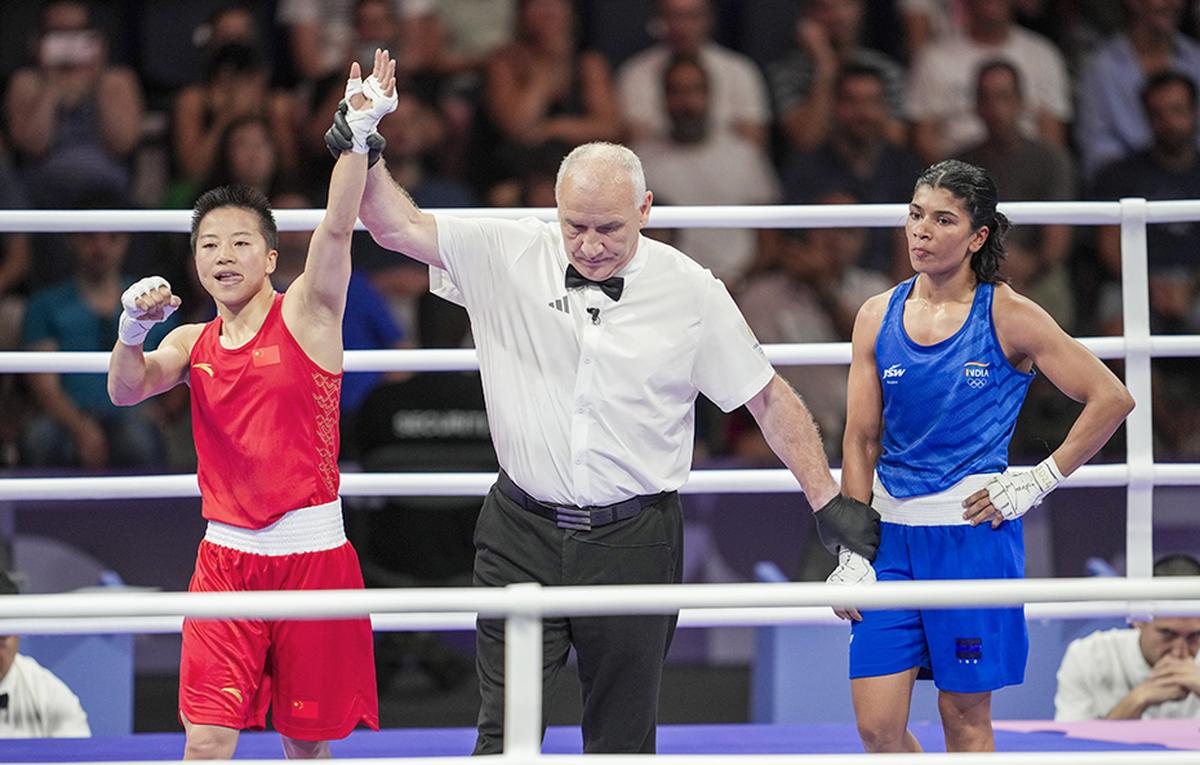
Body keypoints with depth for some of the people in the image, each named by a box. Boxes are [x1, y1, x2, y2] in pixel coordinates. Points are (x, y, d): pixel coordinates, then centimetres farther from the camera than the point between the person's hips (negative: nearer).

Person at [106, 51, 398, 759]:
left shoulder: (305, 314, -2)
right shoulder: (195, 343, 10)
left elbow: (337, 227, -17)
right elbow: (126, 389, -4)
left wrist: (360, 133, -31)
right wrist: (134, 329, -23)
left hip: (310, 552, -3)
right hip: (227, 554, 3)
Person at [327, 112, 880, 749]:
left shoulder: (691, 292, -2)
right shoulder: (508, 258, -2)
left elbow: (768, 398, 6)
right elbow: (396, 225, -2)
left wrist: (827, 502, 5)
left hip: (633, 545, 0)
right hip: (523, 535, 0)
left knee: (623, 738, 6)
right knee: (504, 731, -7)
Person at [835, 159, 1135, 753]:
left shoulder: (1007, 317, -5)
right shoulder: (877, 317, 6)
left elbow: (1111, 398, -3)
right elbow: (861, 440, 8)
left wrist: (1038, 483, -6)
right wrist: (851, 553, 2)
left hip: (974, 532, -4)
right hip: (892, 533, 4)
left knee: (965, 719, 1)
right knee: (877, 725, -2)